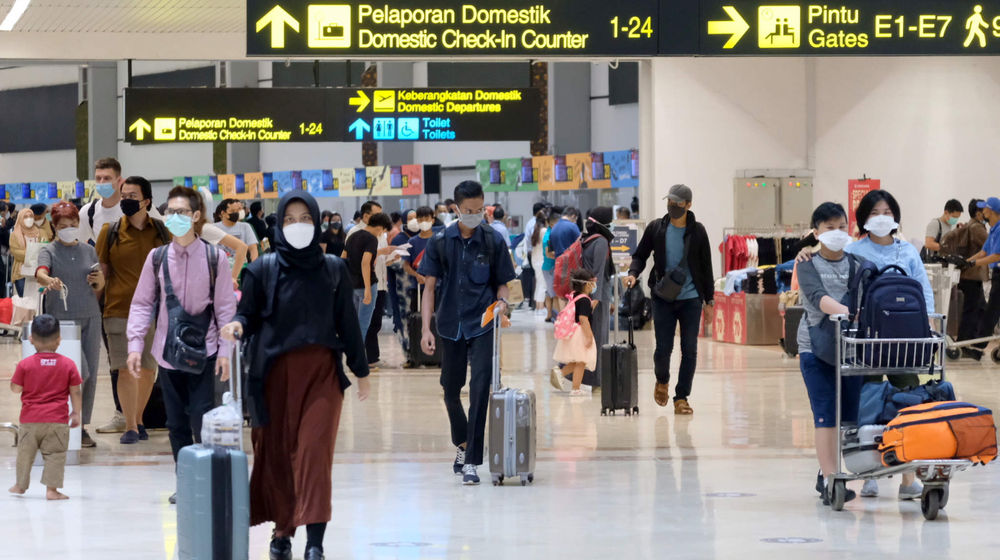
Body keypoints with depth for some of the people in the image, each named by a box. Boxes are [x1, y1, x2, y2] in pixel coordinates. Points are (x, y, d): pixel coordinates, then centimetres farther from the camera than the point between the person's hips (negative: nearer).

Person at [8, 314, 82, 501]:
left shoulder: (25, 364, -7)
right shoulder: (68, 365, -4)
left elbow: (16, 388, -1)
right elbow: (75, 391, -1)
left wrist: (16, 372, 17)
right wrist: (76, 413, 10)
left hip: (30, 420, 1)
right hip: (58, 420, -1)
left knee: (25, 452, 16)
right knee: (55, 454, 4)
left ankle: (21, 484, 29)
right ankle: (52, 489, -4)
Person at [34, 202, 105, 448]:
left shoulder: (89, 251, 12)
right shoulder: (49, 251, 0)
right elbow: (40, 273, -21)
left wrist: (100, 281, -6)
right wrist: (50, 282, -44)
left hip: (90, 317, 4)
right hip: (62, 318, -4)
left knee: (90, 374, 3)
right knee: (79, 372, -15)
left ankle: (82, 427, 14)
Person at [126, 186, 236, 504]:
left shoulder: (215, 258, -3)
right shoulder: (157, 258, 2)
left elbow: (226, 307, 0)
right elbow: (142, 304, 7)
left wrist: (225, 350, -5)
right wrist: (135, 344, -3)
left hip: (203, 352, -3)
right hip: (167, 353, 3)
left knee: (202, 421, -7)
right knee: (176, 423, 9)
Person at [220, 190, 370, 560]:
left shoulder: (334, 269, 6)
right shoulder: (263, 269, 3)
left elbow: (347, 322, 11)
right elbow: (249, 314, 3)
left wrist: (361, 371, 14)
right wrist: (238, 326, -21)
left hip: (322, 372, 0)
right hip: (275, 372, 0)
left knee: (314, 450, -11)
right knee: (277, 452, 4)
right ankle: (282, 530, 19)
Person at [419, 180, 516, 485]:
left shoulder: (493, 241, -2)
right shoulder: (440, 241, 0)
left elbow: (502, 283, 7)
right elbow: (429, 287, 3)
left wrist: (502, 301, -16)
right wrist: (426, 329, -5)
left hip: (483, 326, -2)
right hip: (451, 326, 2)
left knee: (480, 388, -13)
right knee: (451, 391, 12)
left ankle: (472, 461, -11)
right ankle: (462, 445, 37)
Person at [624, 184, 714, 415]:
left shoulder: (697, 231, 1)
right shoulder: (656, 228, 1)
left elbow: (706, 267, 7)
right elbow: (640, 255, 10)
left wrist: (709, 301, 6)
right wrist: (633, 273, -13)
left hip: (691, 299, 0)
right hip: (663, 299, 0)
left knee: (689, 350, -2)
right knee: (663, 348, -3)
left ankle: (681, 397, 7)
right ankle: (662, 381, 28)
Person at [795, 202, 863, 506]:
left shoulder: (858, 263, 10)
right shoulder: (808, 265, 2)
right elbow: (817, 296, -17)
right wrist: (845, 311, -35)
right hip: (816, 347, -3)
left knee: (848, 413, 5)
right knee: (826, 415, -10)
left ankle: (826, 472, 21)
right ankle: (830, 480, -11)